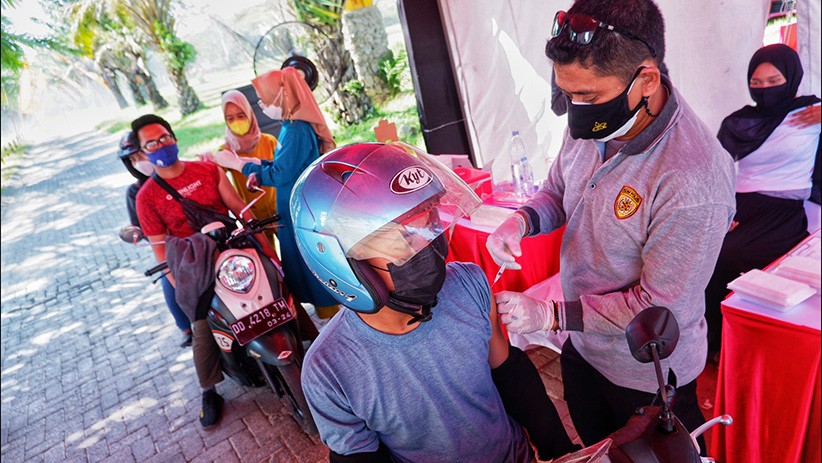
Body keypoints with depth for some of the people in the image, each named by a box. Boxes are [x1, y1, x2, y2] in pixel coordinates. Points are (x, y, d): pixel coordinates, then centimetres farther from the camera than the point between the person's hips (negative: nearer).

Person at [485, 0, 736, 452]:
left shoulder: (693, 179, -34)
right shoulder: (590, 124, -13)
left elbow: (658, 307, -27)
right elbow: (557, 189, 4)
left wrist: (550, 314, -26)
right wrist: (522, 220, -18)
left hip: (647, 376, -6)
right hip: (582, 347, 6)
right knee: (596, 449, 31)